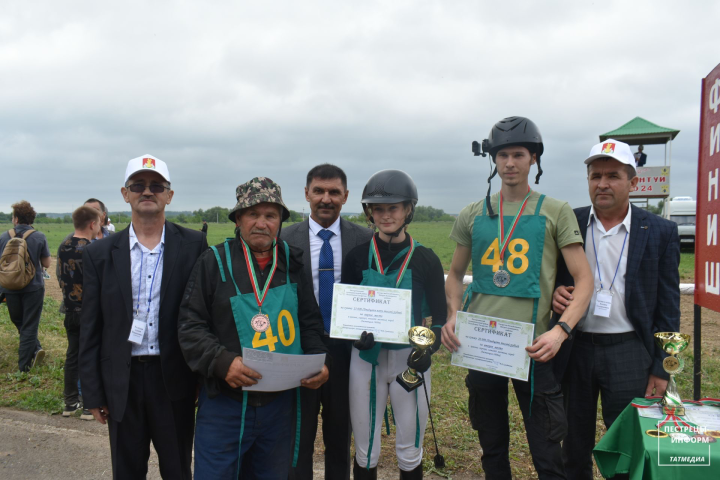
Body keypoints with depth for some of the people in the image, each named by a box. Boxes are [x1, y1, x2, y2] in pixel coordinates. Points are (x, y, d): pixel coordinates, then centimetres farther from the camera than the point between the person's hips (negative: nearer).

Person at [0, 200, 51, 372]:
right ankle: (24, 366, 7)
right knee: (29, 326, 6)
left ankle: (35, 348, 13)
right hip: (33, 288, -1)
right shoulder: (39, 237, -8)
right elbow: (46, 263, -3)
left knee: (19, 323, 23)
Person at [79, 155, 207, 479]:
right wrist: (93, 392, 3)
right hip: (122, 380, 2)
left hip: (175, 378, -1)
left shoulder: (193, 245, -4)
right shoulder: (100, 254, 1)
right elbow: (90, 328, 4)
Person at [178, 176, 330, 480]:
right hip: (224, 401, -3)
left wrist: (320, 361, -9)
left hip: (279, 403, 3)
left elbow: (310, 323, 8)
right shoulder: (214, 262, -4)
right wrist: (222, 361, -22)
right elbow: (191, 326, -7)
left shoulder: (292, 264, 5)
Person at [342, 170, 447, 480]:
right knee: (365, 452, 12)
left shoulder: (425, 260, -3)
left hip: (409, 361, -1)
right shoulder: (358, 257, 0)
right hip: (367, 360, 1)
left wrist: (429, 349, -19)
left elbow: (439, 317, 0)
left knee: (410, 452, 10)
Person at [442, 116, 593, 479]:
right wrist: (453, 315, -3)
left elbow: (584, 279, -3)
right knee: (492, 448, 17)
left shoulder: (556, 213, 1)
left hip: (533, 348, -3)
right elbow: (455, 275, 16)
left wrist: (560, 330, -18)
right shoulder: (472, 215, 8)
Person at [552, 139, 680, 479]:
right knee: (574, 448, 15)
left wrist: (661, 368, -2)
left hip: (628, 351, -1)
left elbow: (668, 307, 1)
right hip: (575, 348, 2)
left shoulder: (660, 232, -1)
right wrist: (554, 293, -14)